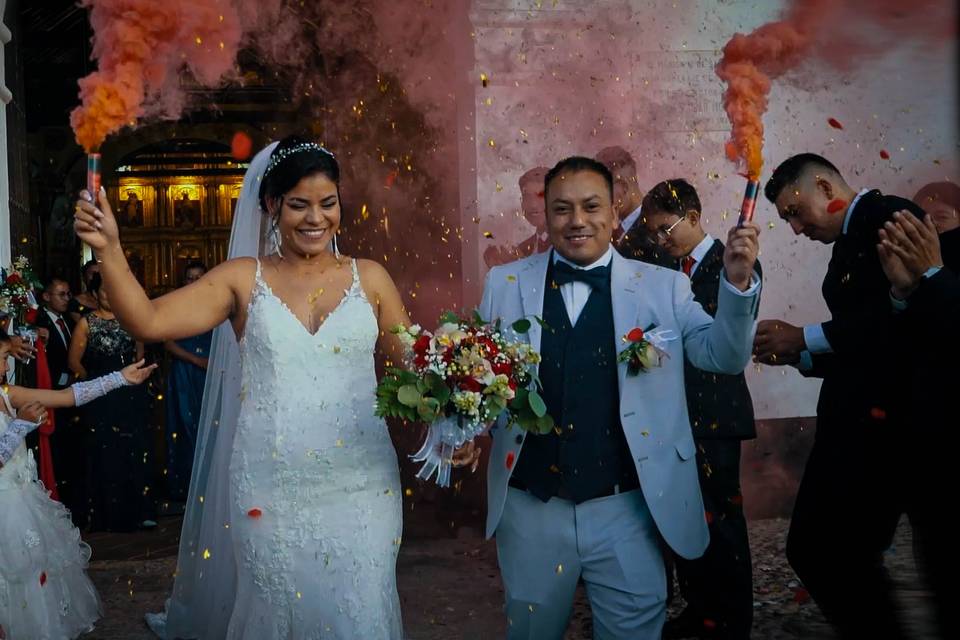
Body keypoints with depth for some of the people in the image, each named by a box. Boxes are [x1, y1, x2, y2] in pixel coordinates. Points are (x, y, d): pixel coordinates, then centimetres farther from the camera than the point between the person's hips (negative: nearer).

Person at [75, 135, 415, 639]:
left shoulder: (369, 277, 5)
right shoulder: (242, 279, 2)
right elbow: (148, 322, -6)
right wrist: (109, 250, -18)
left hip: (360, 486, 1)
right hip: (271, 491, 0)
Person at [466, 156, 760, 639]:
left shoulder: (662, 286, 0)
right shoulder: (505, 284, 2)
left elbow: (723, 355, -4)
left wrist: (736, 282, -21)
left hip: (627, 510, -1)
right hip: (530, 509, 1)